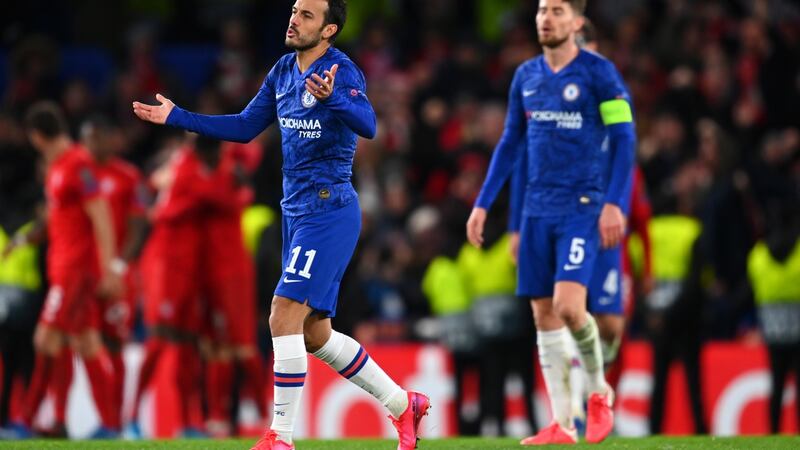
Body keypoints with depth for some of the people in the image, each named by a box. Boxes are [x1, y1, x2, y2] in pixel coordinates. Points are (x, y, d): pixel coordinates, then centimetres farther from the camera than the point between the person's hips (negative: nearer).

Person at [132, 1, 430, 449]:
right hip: (297, 211, 9)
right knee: (315, 334, 12)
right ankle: (403, 404, 26)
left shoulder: (342, 71, -14)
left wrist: (331, 98, -51)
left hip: (329, 210, -9)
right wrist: (178, 117, 15)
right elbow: (245, 127, 20)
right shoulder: (284, 71, 10)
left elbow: (367, 125, -32)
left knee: (284, 317, -15)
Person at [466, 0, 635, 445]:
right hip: (537, 211, 6)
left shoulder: (598, 72, -5)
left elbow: (623, 140, -7)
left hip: (581, 208, -6)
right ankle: (562, 425, 8)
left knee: (568, 305, -19)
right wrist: (483, 204, 14)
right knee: (544, 313, 3)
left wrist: (614, 203, -16)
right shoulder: (526, 76, 11)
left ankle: (598, 391, 8)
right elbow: (510, 144, 18)